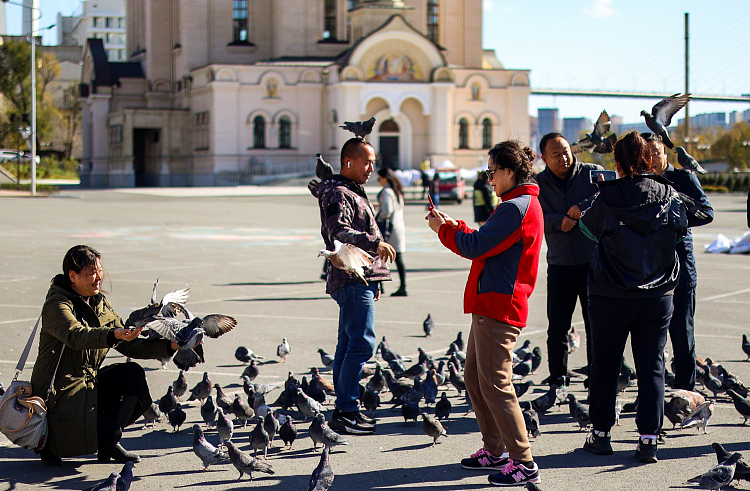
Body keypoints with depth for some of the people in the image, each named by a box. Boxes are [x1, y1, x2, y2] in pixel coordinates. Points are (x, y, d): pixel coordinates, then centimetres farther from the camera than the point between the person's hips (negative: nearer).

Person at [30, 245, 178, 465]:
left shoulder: (101, 304, 10)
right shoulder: (56, 305, -14)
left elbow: (130, 346, 8)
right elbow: (75, 336, -36)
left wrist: (169, 346, -6)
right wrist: (113, 335, -53)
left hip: (89, 384, 8)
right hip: (59, 393, -8)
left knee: (132, 374, -13)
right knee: (109, 431, -23)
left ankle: (109, 444, -1)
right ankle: (50, 442, 3)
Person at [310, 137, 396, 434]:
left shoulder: (353, 192, 23)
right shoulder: (337, 193, -10)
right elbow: (339, 231, -25)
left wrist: (374, 282, 27)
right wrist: (374, 243, -33)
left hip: (361, 279, 11)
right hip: (352, 279, -11)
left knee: (348, 344, 11)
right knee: (362, 343, -13)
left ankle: (344, 410, 15)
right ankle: (346, 412, -12)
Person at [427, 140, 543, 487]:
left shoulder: (517, 207, -16)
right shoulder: (521, 204, 18)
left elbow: (476, 247, -17)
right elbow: (485, 244, 22)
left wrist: (444, 229, -2)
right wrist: (453, 225, 14)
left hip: (498, 307, -11)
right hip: (490, 305, 11)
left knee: (495, 384, -10)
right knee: (474, 379, 16)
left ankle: (524, 463, -6)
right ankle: (495, 451, 24)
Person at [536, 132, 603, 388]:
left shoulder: (593, 173, 1)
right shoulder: (539, 184, 6)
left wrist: (583, 207, -24)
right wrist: (558, 221, -18)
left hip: (594, 261, -1)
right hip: (560, 264, 1)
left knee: (596, 321, 3)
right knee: (557, 324, 4)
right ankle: (558, 375, 15)